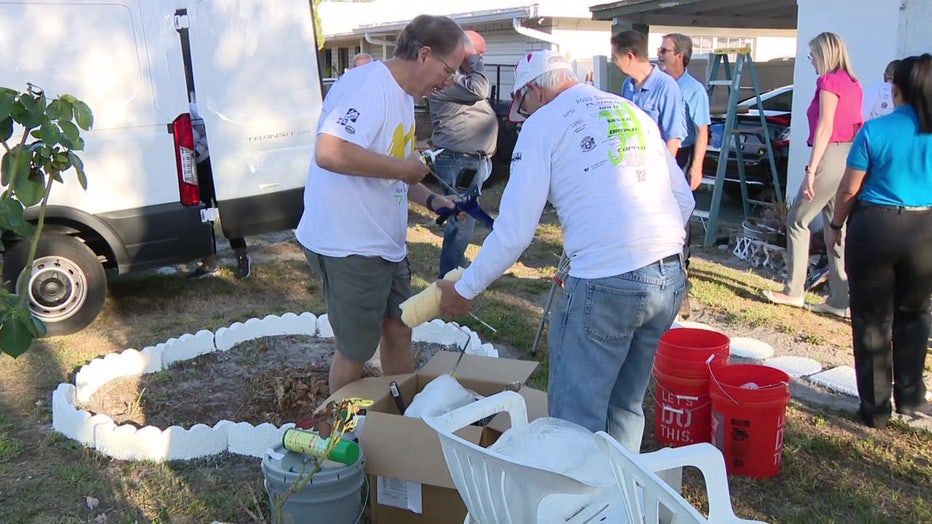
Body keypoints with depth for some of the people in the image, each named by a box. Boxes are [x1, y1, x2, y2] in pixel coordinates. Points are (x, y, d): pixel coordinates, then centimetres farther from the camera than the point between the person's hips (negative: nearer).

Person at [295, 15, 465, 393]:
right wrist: (404, 167, -23)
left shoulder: (402, 94, 13)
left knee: (398, 331, 19)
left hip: (386, 244, 10)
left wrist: (431, 200, 7)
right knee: (355, 352, 6)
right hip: (349, 247, -10)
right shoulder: (368, 85, -19)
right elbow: (329, 153, -34)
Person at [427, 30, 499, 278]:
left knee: (464, 220, 18)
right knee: (461, 222, -8)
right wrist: (475, 58, -13)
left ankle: (456, 267, 31)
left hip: (473, 160, 11)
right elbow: (478, 90, -22)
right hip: (460, 162, -10)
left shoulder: (463, 74, 21)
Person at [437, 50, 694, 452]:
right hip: (671, 277, 7)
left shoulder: (543, 123, 1)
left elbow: (513, 231, -3)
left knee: (578, 417, 7)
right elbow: (684, 199, 16)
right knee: (626, 407, 21)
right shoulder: (634, 112, 18)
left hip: (606, 282, -7)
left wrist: (465, 290, 9)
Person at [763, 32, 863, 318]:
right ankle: (839, 299, 11)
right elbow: (855, 125, 14)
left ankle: (793, 291, 4)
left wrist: (811, 169, -16)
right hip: (851, 157, 8)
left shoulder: (829, 81, -8)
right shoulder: (853, 83, 17)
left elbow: (825, 127, -15)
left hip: (832, 156, -8)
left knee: (797, 220, 1)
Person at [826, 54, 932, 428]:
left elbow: (849, 189, -6)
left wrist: (836, 225, 7)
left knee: (872, 320, 8)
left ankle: (876, 408, 15)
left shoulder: (875, 130, -9)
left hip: (875, 227, -3)